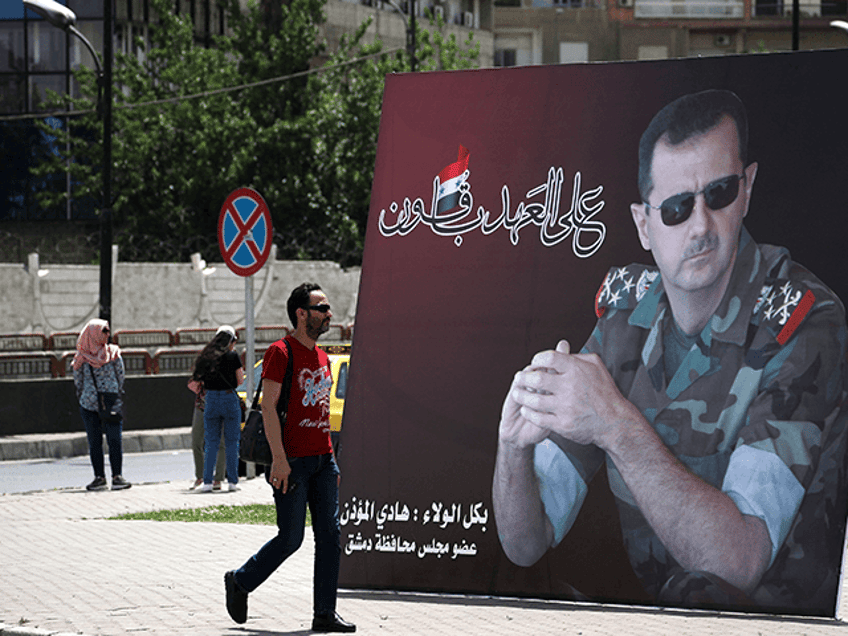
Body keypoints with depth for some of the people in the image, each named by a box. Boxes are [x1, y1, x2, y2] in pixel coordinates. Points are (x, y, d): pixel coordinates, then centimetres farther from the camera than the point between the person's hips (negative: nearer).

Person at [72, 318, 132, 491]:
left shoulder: (113, 354, 4)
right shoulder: (82, 357, 3)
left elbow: (120, 378, 8)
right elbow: (78, 381, 10)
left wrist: (118, 399, 4)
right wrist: (82, 400, 7)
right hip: (89, 406, 1)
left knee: (114, 441, -6)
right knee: (94, 443, 3)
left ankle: (117, 477, -3)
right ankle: (99, 478, 9)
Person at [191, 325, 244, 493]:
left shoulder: (207, 356, 3)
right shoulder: (232, 356, -7)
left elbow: (199, 380, 6)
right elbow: (240, 380, -3)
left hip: (211, 399, 3)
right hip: (229, 399, -3)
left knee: (211, 443, 8)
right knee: (231, 442, 5)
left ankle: (207, 481, 2)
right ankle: (232, 481, 4)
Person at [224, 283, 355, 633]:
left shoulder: (321, 357, 16)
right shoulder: (281, 352, -9)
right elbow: (268, 406, -14)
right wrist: (279, 458, -20)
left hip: (322, 459, 8)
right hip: (292, 461, -8)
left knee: (330, 535, 1)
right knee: (290, 538, -4)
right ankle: (240, 582, 18)